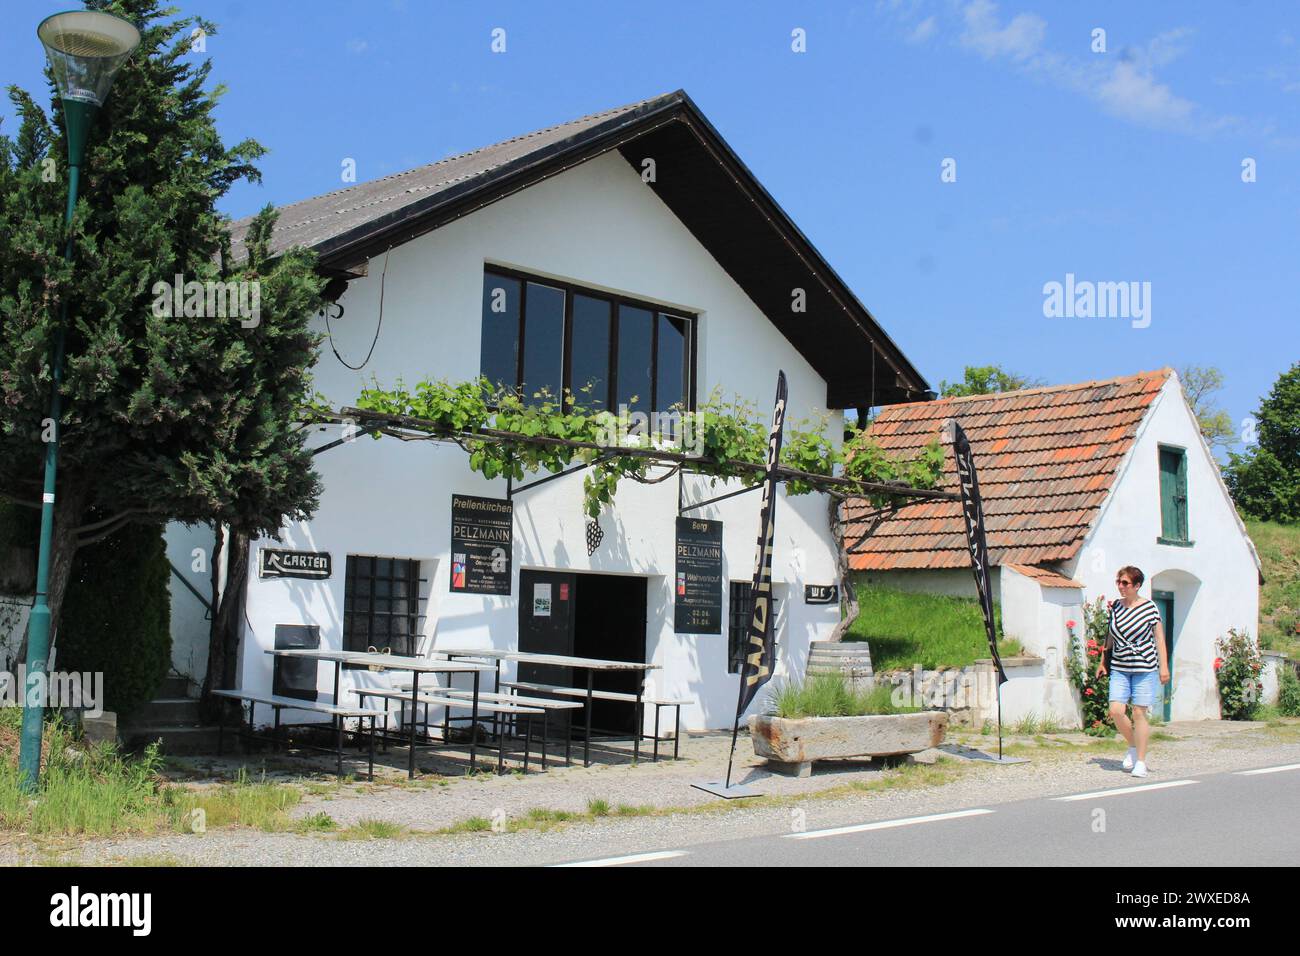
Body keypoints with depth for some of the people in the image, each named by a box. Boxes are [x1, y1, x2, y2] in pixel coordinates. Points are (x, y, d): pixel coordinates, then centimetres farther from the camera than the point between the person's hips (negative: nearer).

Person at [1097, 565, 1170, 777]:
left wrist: (1163, 666, -6)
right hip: (1119, 668, 4)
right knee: (1116, 711, -7)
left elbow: (1159, 637, -2)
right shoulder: (1116, 606, 7)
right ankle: (1133, 746, 19)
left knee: (1139, 713, -3)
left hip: (1144, 668, -4)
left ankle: (1141, 761, 8)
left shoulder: (1149, 606, -5)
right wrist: (1103, 661, 20)